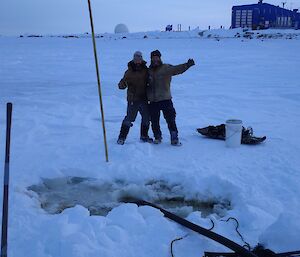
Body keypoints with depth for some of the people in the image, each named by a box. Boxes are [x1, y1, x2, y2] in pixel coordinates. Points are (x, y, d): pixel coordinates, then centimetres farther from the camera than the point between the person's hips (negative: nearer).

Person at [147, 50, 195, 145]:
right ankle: (157, 137, 27)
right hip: (153, 101, 4)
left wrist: (187, 65, -31)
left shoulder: (166, 68, -1)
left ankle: (174, 138, 3)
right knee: (154, 121, 10)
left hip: (165, 99, -4)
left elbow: (177, 69, -16)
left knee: (170, 119, -4)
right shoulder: (149, 71, 12)